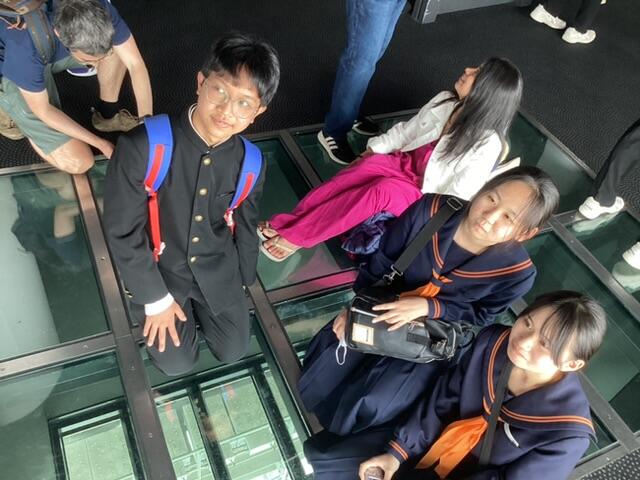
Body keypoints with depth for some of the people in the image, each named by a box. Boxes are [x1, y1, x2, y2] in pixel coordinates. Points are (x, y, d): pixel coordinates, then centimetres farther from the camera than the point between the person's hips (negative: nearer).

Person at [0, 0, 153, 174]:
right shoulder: (25, 47, -42)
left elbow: (135, 64, -22)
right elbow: (42, 110, -26)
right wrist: (100, 143, -23)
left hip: (46, 52, 5)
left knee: (120, 47, -21)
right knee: (79, 161, -12)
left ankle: (108, 114, 3)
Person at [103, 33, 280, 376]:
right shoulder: (142, 148, -31)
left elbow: (246, 227, 0)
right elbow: (122, 232, -21)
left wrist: (241, 285, 12)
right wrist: (156, 298, -12)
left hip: (217, 267, 3)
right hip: (158, 267, -2)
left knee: (233, 351, 11)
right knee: (177, 363, 2)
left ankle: (197, 305, 37)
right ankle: (180, 303, 30)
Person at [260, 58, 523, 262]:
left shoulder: (486, 144, -19)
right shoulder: (445, 101, -3)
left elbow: (458, 199, -19)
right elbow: (406, 130, 10)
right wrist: (372, 150, 2)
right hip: (403, 165, 5)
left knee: (382, 189, -34)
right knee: (367, 166, -27)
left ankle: (294, 237, -32)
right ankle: (287, 221, -33)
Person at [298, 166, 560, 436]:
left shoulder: (518, 272, -27)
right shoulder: (430, 210, -24)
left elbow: (480, 316, -12)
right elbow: (379, 265, -10)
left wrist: (427, 308, -29)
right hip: (382, 312, 2)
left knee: (365, 408, -15)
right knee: (319, 374, -5)